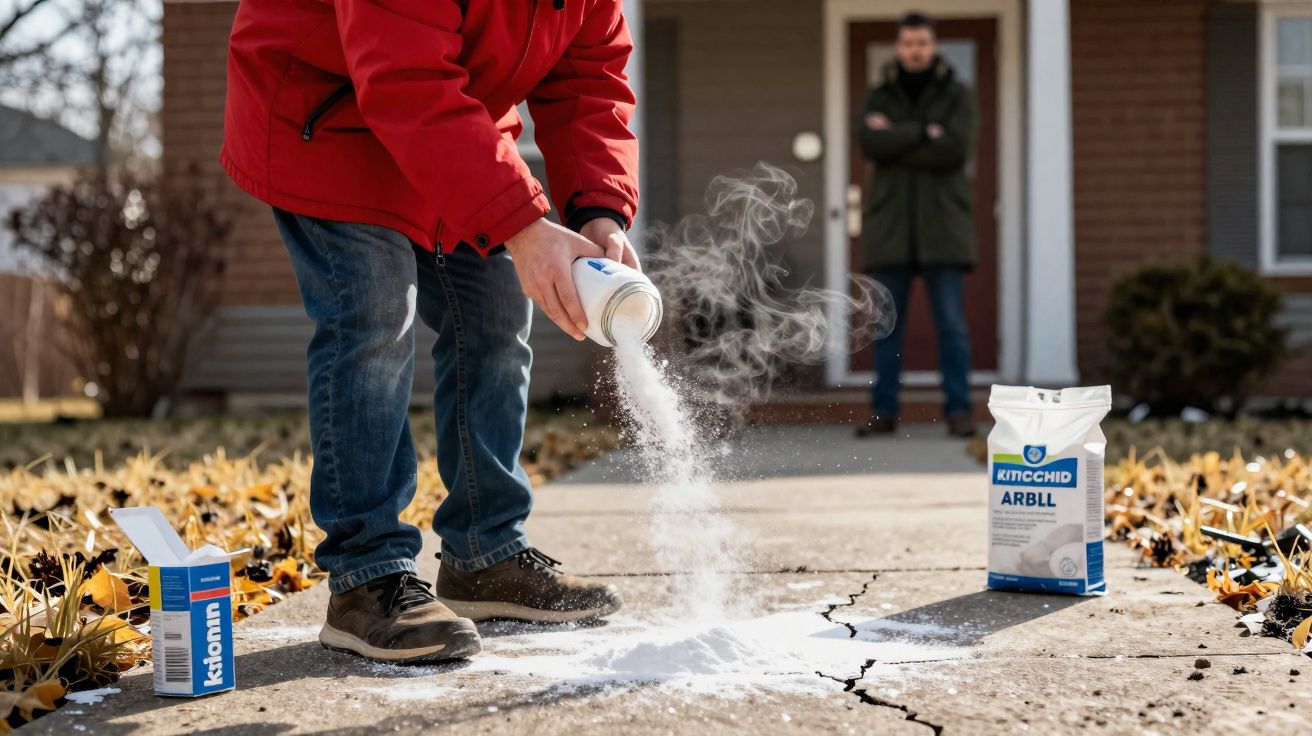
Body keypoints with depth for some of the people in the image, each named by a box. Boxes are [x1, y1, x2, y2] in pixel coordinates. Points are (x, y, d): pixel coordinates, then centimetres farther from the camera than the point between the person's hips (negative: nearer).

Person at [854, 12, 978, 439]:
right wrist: (924, 133, -14)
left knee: (951, 323, -5)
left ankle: (958, 412, -1)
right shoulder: (879, 99, 10)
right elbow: (870, 144, -11)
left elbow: (956, 150, -13)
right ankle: (884, 412, 9)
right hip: (890, 228, 2)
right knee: (887, 324, 4)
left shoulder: (957, 96, 4)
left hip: (942, 227, -2)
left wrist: (896, 140, -10)